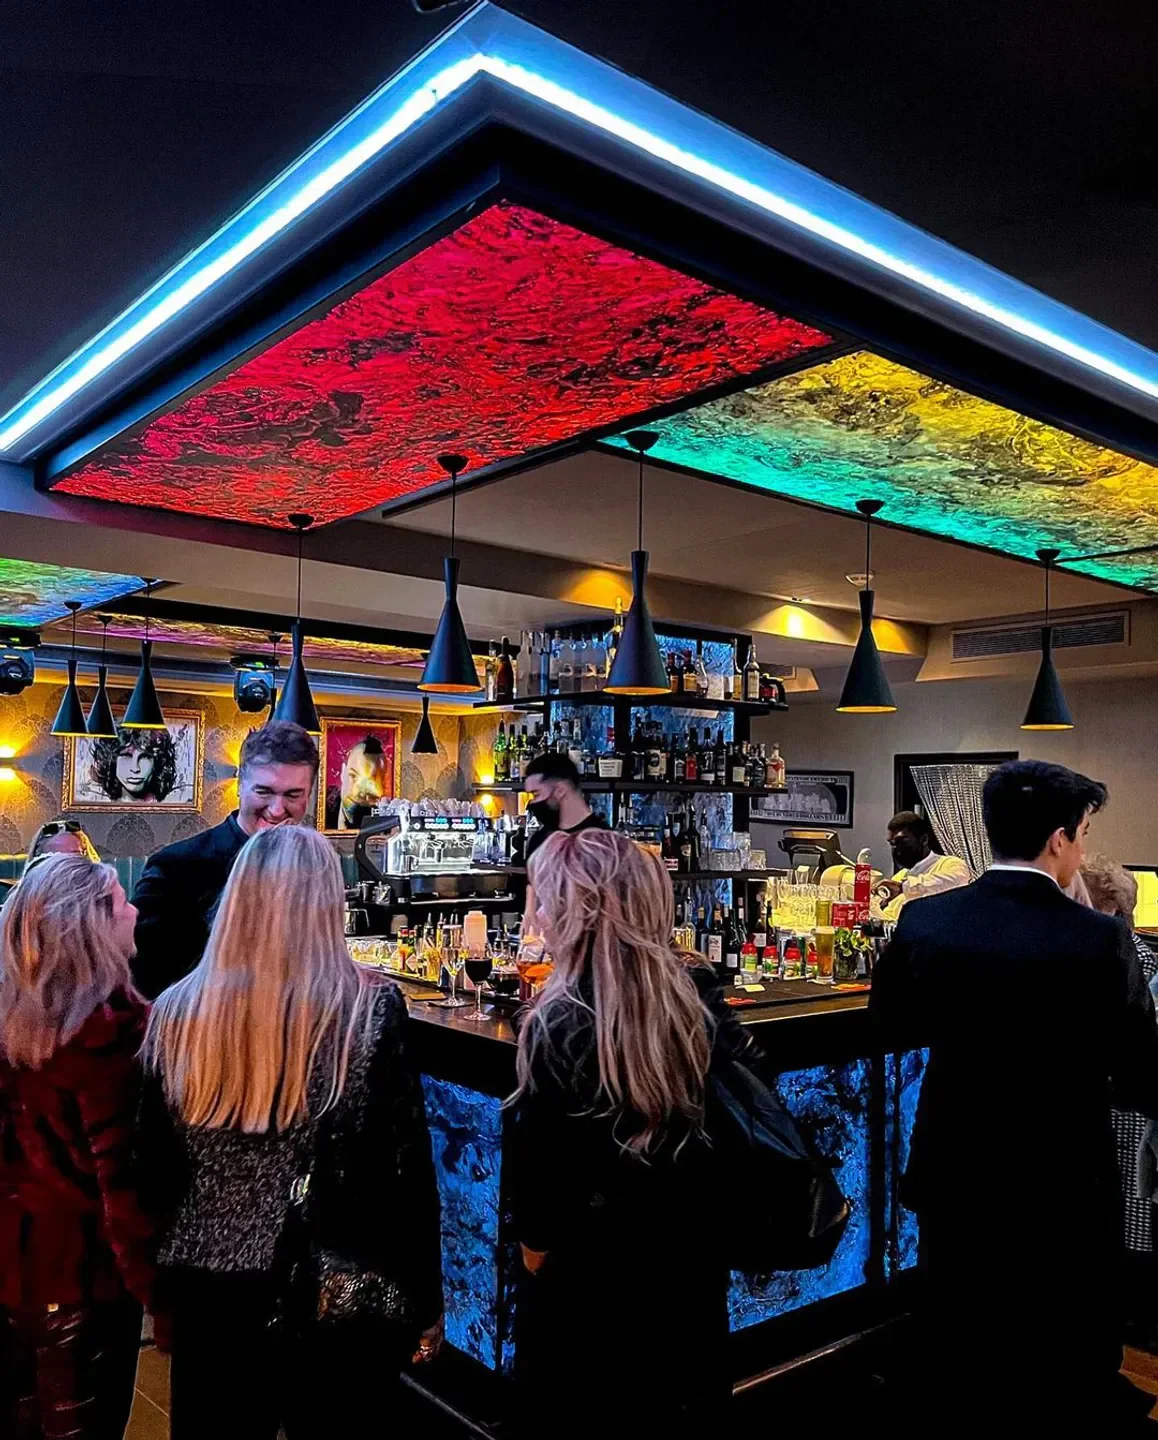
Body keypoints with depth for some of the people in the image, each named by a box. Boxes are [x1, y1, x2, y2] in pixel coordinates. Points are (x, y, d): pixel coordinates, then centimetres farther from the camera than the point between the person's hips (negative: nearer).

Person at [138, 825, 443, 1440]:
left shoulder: (175, 1012, -7)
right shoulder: (371, 1007, -16)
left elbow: (156, 1169, 2)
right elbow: (405, 1166, -12)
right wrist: (423, 1298, 0)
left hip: (206, 1283, 3)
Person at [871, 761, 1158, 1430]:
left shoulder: (925, 920, -12)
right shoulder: (1102, 940, -21)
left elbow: (890, 1028, 2)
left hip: (955, 1179, 3)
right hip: (1065, 1191, -3)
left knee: (958, 1362, 23)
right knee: (1073, 1380, 19)